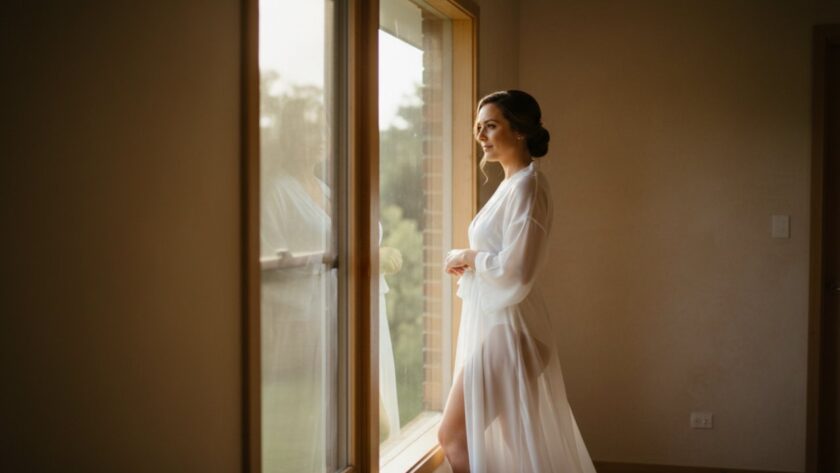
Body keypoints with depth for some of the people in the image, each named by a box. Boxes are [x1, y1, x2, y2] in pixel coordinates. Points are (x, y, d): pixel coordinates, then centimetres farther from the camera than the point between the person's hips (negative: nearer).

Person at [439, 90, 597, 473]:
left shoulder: (527, 185, -16)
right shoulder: (509, 184, 13)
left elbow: (516, 269, -24)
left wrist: (468, 257, -10)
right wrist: (466, 263, 3)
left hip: (506, 326, -10)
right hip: (491, 320, 10)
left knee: (454, 438, -5)